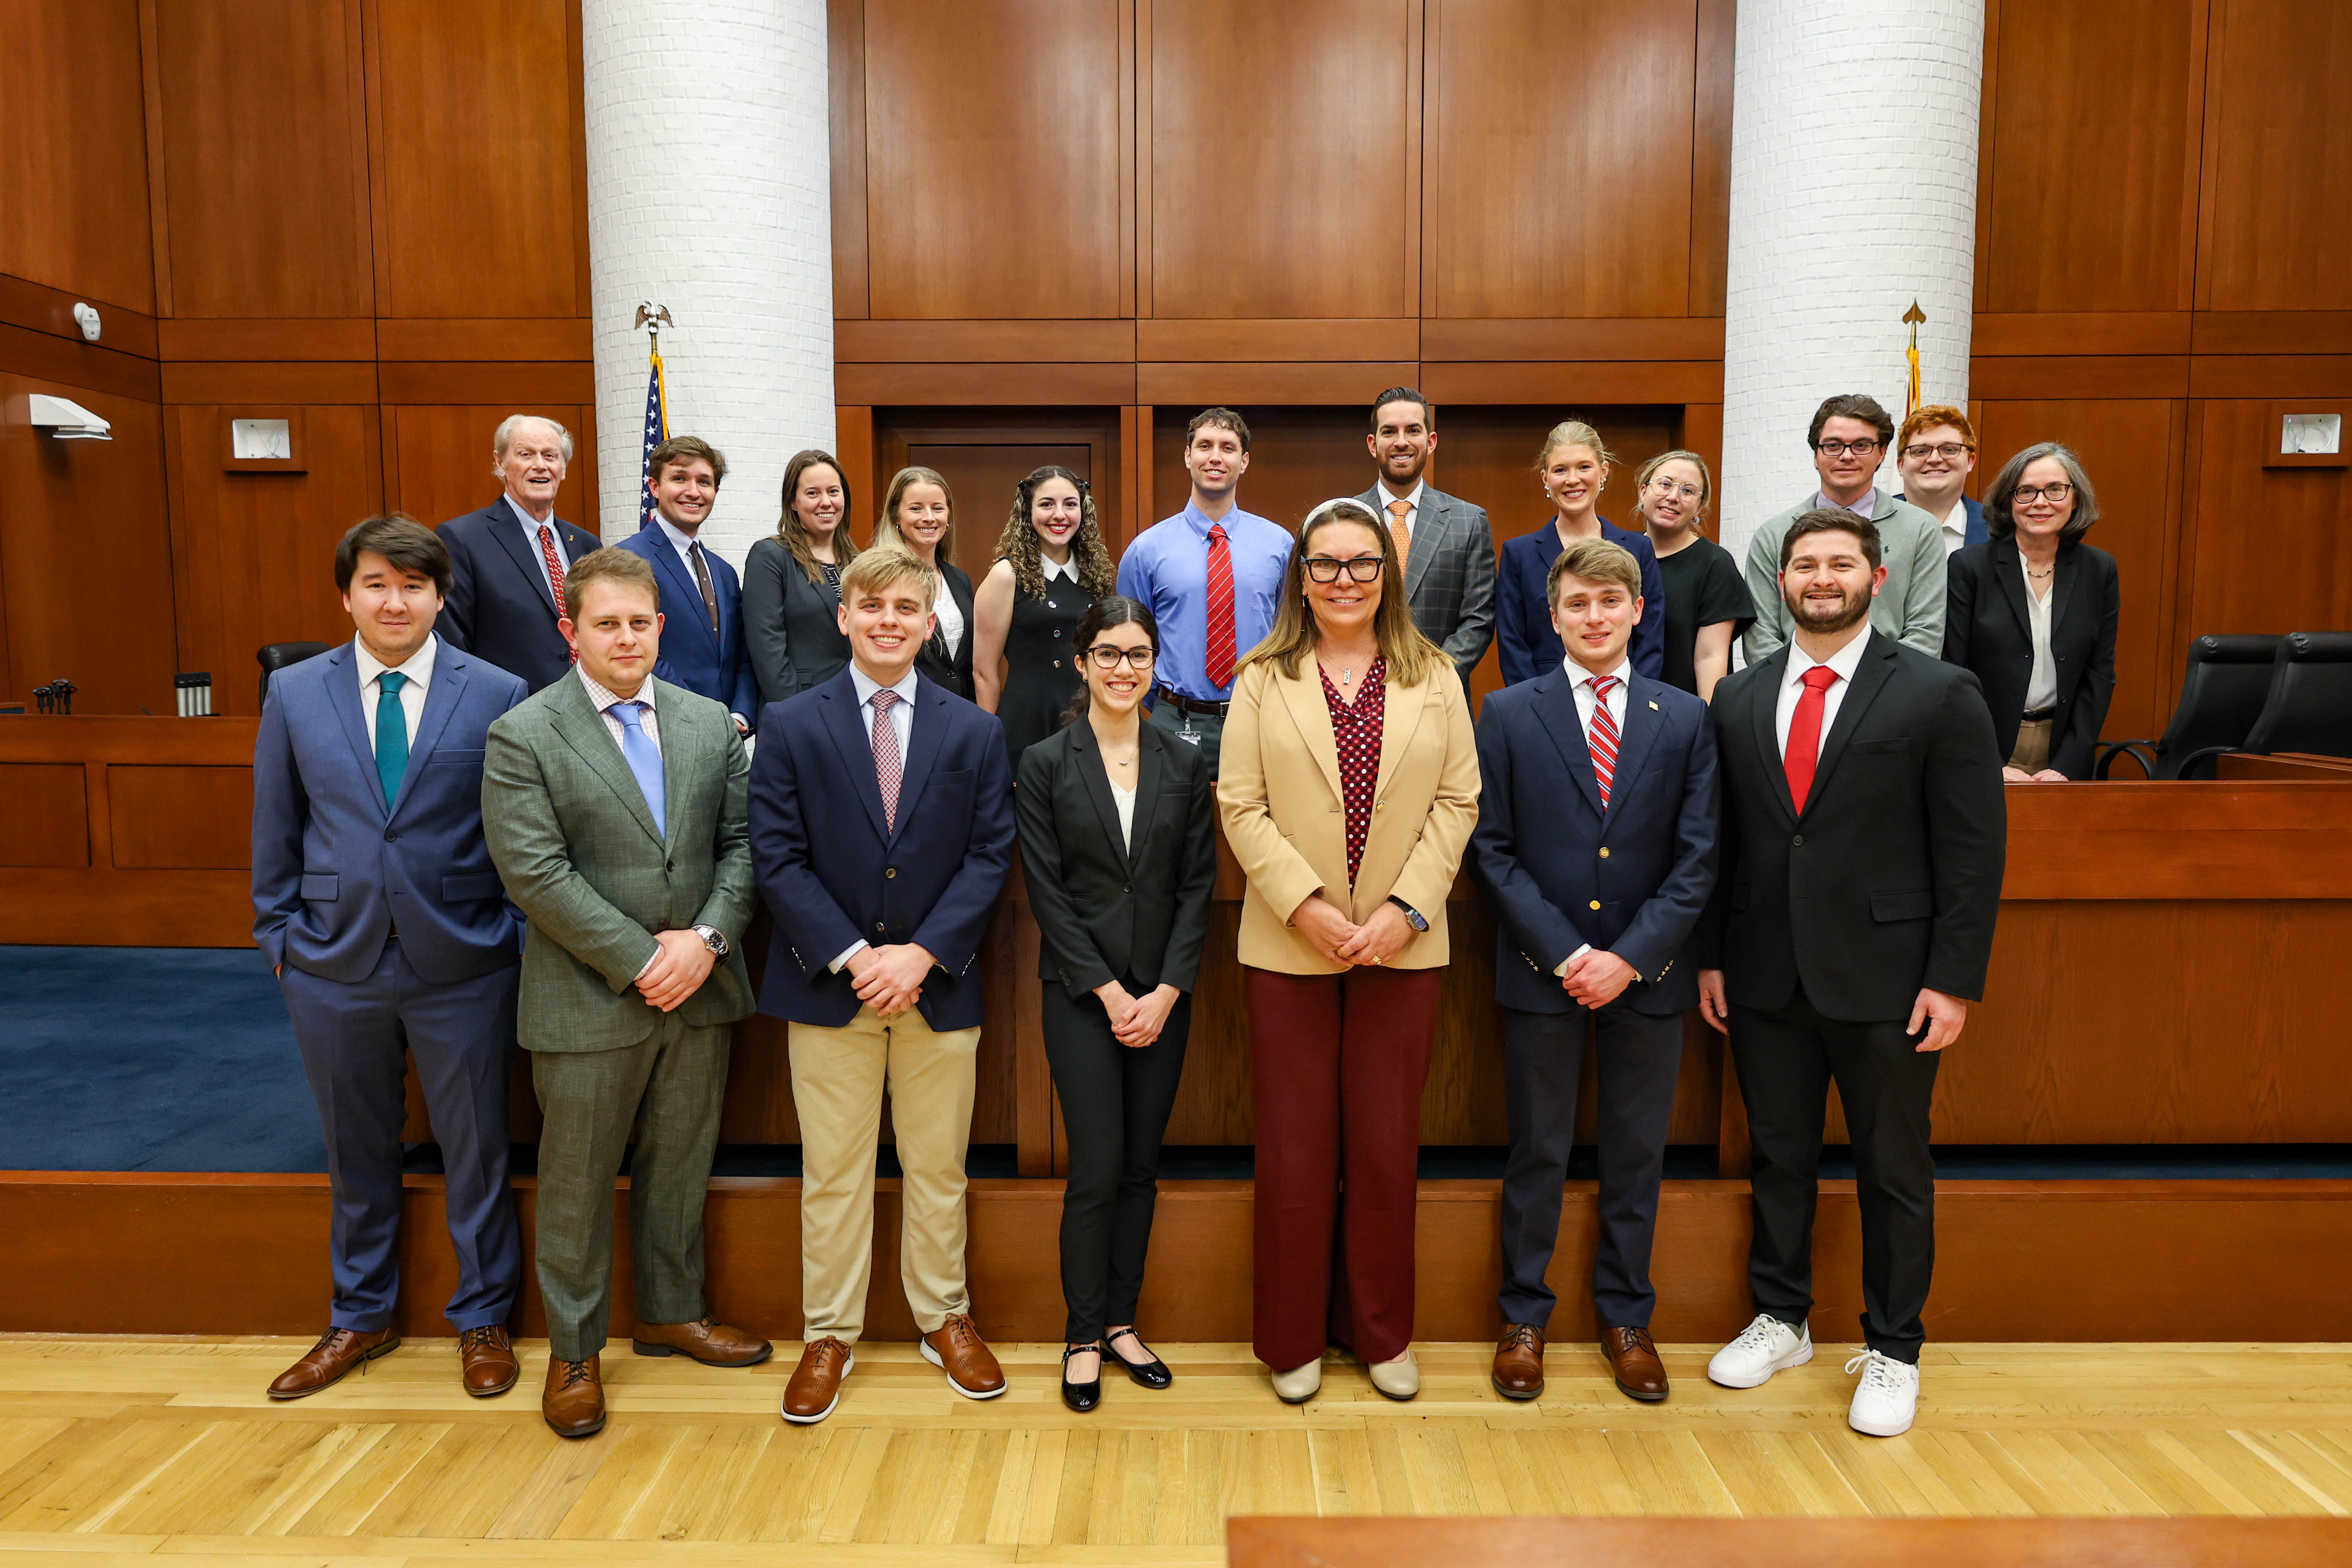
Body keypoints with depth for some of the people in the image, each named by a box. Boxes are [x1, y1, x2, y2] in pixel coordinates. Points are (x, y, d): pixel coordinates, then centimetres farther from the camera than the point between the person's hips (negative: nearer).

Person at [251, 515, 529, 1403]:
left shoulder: (496, 695, -5)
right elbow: (276, 828, 8)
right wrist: (278, 932, 6)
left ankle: (483, 1320, 29)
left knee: (475, 1147, 10)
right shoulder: (295, 694, 3)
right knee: (356, 1152, 18)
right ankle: (361, 1318, 38)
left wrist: (518, 935, -3)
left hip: (462, 964, -2)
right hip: (333, 965, 2)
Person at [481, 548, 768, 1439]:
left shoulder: (712, 724, 6)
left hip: (698, 990, 4)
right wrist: (640, 961, -17)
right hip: (589, 999, -4)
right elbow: (536, 874, -14)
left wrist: (705, 940, -12)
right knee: (578, 1180, 9)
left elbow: (740, 845, 4)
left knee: (679, 1164, 17)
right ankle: (574, 1350, 27)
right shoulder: (522, 737, -7)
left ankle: (672, 1312, 37)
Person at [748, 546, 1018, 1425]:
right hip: (828, 986, -1)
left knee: (938, 1168, 13)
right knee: (832, 1172, 9)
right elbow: (777, 857, -5)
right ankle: (829, 1335, 26)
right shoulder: (790, 726, 1)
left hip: (938, 983, 1)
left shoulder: (975, 732, 4)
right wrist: (851, 956, -15)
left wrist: (923, 953, -13)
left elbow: (989, 856, -1)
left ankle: (944, 1318, 31)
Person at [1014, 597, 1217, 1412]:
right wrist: (1110, 992, -11)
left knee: (1142, 1167, 10)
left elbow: (1197, 885, 2)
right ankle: (1083, 1336, 15)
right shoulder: (1045, 764, -3)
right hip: (1082, 995, -2)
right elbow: (1047, 892, -6)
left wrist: (1166, 991, -8)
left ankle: (1121, 1322, 25)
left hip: (1164, 996, 3)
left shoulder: (1185, 764, 4)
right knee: (1097, 1170, -2)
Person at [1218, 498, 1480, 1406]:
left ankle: (1381, 1332, 27)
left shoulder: (1434, 677, 6)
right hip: (1290, 946, -1)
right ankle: (1294, 1339, 23)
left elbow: (1457, 803, 2)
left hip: (1401, 947, 1)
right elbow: (1241, 805, -3)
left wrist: (1407, 908, -9)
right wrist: (1307, 906, -13)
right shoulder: (1263, 681, 3)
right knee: (1295, 1149, 6)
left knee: (1387, 1145, 9)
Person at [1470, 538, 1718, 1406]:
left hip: (1647, 972, 2)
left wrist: (1630, 957, -10)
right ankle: (1524, 1318, 25)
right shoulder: (1509, 714, 0)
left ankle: (1626, 1318, 30)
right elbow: (1493, 849, -3)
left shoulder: (1685, 719, 4)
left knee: (1637, 1154, 12)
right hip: (1541, 973, -1)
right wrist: (1561, 951, -11)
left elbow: (1697, 857, 0)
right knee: (1537, 1152, 9)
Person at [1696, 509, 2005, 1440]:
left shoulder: (1940, 696, -4)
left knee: (1894, 1173, 9)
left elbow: (1974, 850, -6)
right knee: (1778, 1160, 15)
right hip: (1766, 979, 3)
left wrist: (1954, 980, -10)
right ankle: (1781, 1321, 34)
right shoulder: (1737, 699, 7)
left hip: (1886, 981, -3)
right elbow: (1723, 840, 9)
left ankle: (1892, 1351, 28)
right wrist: (1711, 957, 5)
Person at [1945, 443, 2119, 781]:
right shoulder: (1968, 566, -4)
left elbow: (2100, 674, 5)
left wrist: (2066, 767, -5)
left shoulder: (2099, 569, 6)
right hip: (1985, 748, -3)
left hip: (2065, 755, 3)